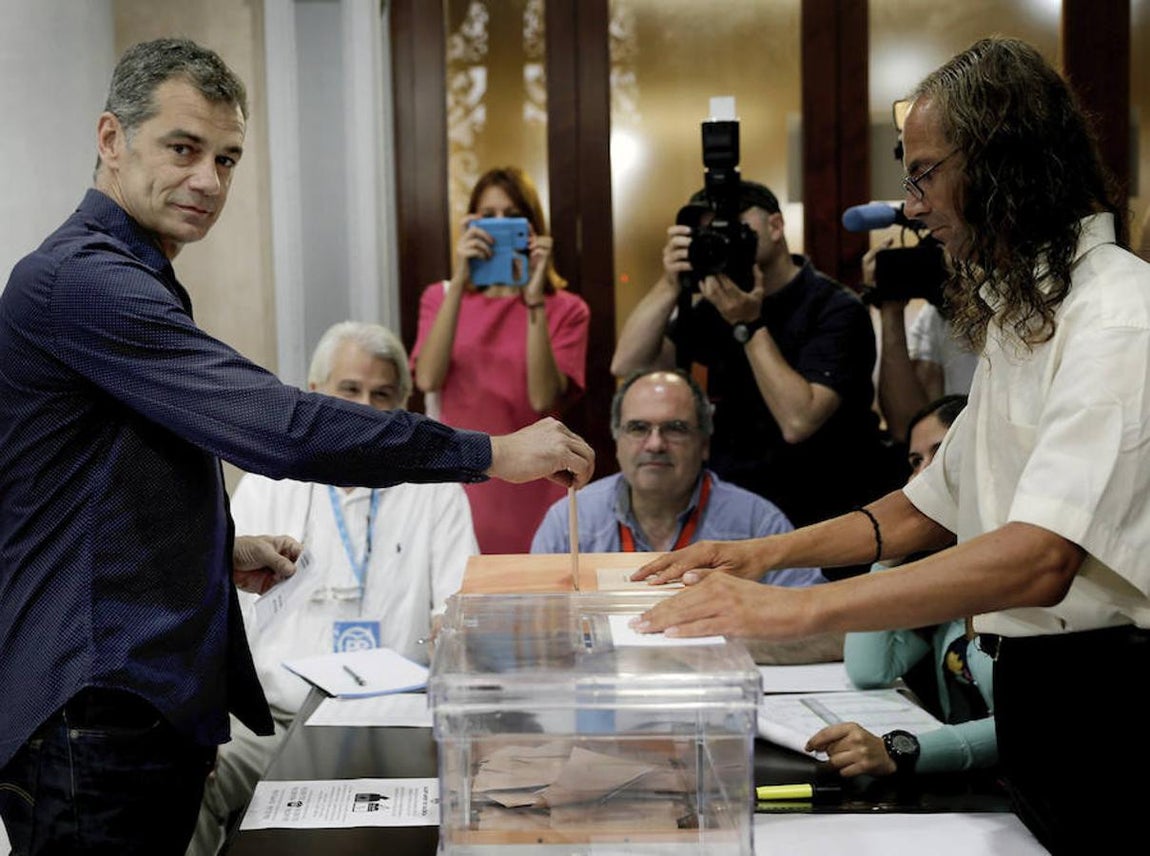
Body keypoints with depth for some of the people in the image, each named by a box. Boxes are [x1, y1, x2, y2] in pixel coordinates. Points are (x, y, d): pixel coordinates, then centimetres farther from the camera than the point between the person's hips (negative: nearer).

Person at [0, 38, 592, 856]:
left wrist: (221, 549, 13)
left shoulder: (134, 281, 17)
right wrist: (492, 452, -23)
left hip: (161, 698, 10)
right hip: (98, 717, -10)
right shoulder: (80, 280, -17)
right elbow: (277, 426, -27)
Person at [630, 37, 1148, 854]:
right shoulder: (1017, 318, 15)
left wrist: (793, 609, -34)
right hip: (1032, 691, 9)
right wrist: (768, 552, 5)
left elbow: (1039, 560, -31)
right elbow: (932, 508, 19)